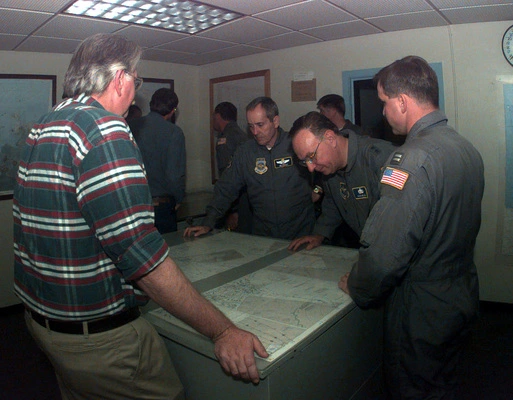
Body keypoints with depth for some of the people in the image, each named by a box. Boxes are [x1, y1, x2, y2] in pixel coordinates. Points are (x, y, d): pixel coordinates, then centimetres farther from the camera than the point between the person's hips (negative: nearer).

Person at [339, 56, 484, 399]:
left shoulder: (413, 158, -27)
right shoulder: (467, 149, 3)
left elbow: (384, 254, -31)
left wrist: (357, 288, -11)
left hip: (422, 313, -8)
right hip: (462, 301, 8)